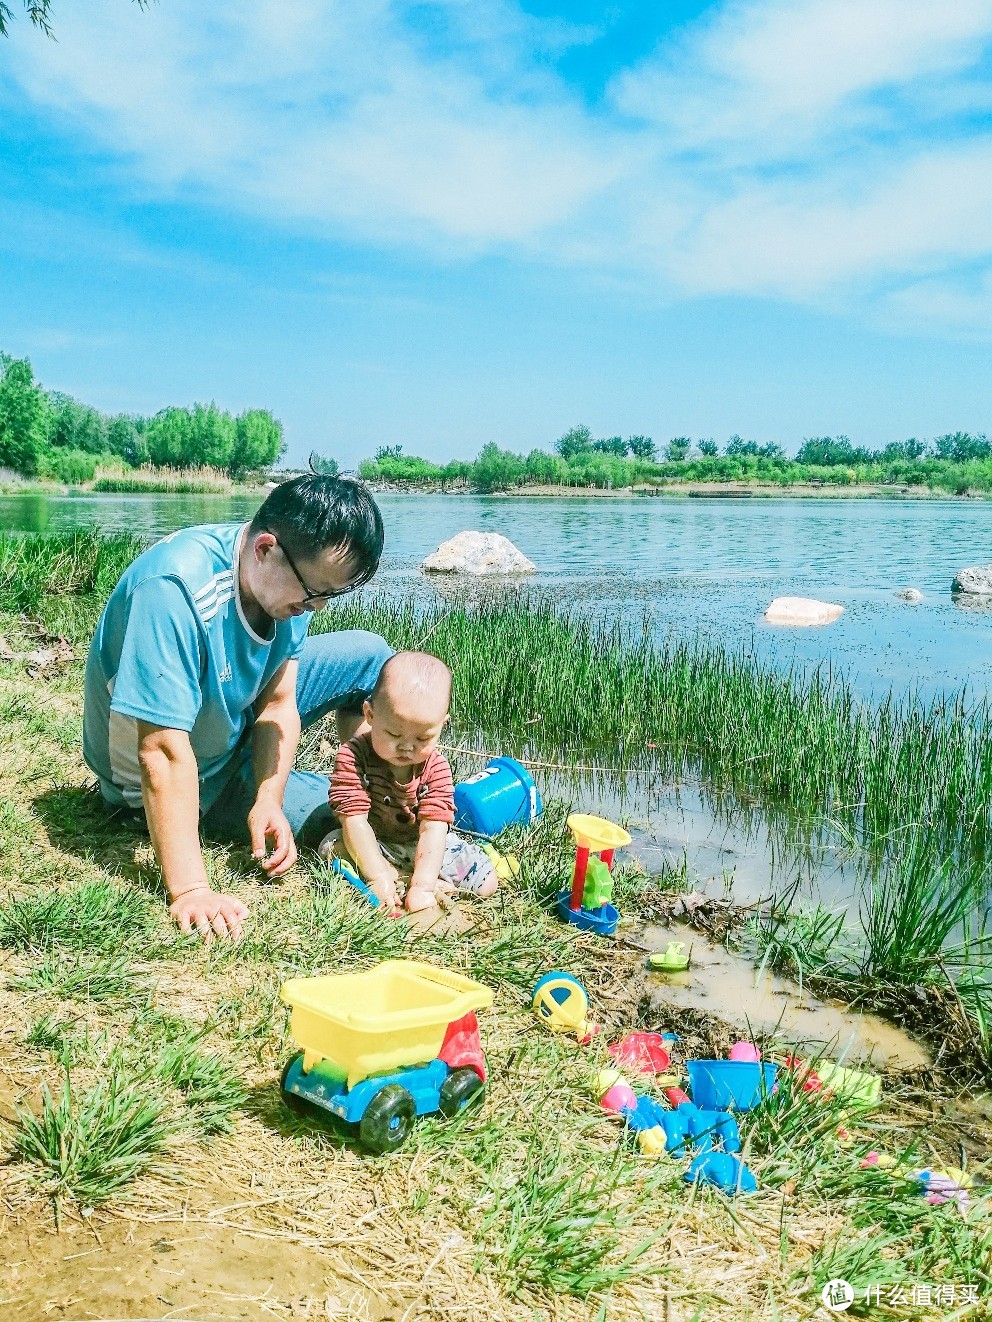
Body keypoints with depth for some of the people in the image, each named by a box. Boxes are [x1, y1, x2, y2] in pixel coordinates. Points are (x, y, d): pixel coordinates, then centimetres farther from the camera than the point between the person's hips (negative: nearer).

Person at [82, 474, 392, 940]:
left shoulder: (294, 577, -15)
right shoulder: (174, 589, -38)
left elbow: (278, 702, -9)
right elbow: (163, 752, -39)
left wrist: (268, 800, -23)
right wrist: (190, 891, -40)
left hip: (235, 720, 7)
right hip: (172, 777, -6)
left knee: (369, 654, -1)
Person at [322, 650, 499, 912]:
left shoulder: (435, 767, -20)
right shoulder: (353, 756, -25)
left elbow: (433, 828, -28)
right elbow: (354, 820, -30)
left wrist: (422, 886, -40)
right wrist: (378, 876, -40)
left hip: (420, 843, 1)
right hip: (372, 843, 0)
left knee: (486, 883, -11)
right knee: (333, 848, -30)